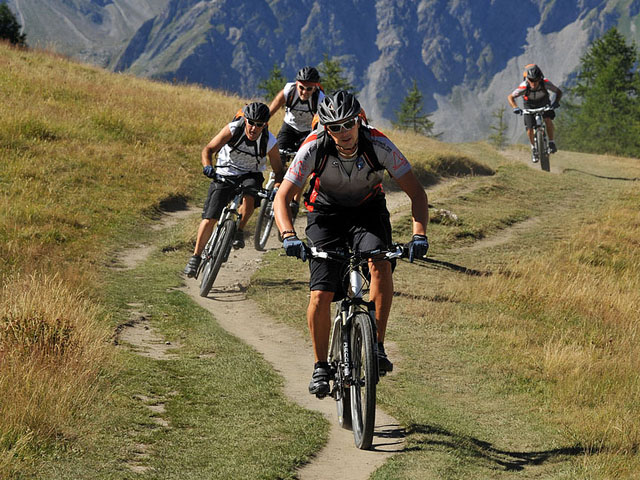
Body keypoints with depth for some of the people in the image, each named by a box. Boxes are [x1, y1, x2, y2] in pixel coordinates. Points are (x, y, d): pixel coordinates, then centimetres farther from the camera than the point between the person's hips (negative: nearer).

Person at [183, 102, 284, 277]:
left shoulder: (269, 142, -21)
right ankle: (196, 257, 5)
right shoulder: (233, 129, -23)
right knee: (209, 218, -8)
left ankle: (239, 231, -11)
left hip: (250, 175, 0)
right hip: (225, 174, 0)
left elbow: (278, 171, -10)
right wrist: (208, 167, -36)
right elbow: (208, 149, -17)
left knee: (249, 197, -35)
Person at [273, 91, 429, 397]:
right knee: (320, 295, -15)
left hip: (368, 212, 0)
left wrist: (419, 235, -38)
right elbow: (282, 199, -25)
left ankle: (377, 346, -20)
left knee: (380, 263, -32)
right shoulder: (313, 148, -26)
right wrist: (289, 236, -44)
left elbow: (416, 193, -22)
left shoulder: (379, 146, -26)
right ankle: (321, 366, 5)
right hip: (326, 213, 0)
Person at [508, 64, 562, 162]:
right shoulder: (524, 87, -35)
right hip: (530, 107, 0)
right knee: (530, 129, -11)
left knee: (548, 119, -27)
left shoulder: (545, 83, -34)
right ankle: (534, 149, 15)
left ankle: (551, 143, -9)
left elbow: (559, 92, -21)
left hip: (544, 104, 0)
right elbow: (510, 97, -23)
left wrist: (556, 102, -39)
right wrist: (515, 107, -40)